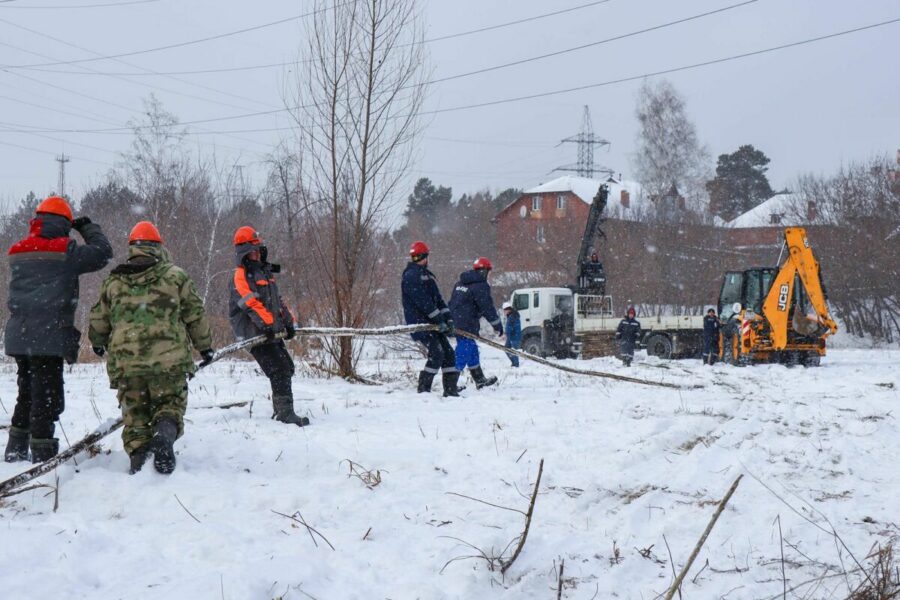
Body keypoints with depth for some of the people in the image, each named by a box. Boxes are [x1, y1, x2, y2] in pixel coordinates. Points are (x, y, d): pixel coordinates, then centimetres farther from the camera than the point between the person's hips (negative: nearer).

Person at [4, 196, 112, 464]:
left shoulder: (17, 251, 9)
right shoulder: (64, 251, -11)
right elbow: (102, 253, -5)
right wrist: (88, 228, 12)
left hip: (18, 337, 7)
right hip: (48, 338, -7)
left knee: (27, 394, 20)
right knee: (47, 398, -2)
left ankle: (16, 451, 28)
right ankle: (42, 456, -2)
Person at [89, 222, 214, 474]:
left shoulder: (113, 281, 12)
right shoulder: (174, 276, 5)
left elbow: (99, 319, 22)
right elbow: (195, 315, 9)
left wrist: (98, 343, 43)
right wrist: (205, 346, 24)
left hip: (125, 363, 2)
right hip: (169, 359, -2)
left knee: (135, 415, 12)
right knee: (170, 405, 8)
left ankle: (138, 456, -4)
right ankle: (165, 432, -23)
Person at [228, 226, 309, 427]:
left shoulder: (266, 273, 23)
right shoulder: (241, 277, -7)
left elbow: (278, 300, 26)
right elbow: (251, 303, -20)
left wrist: (289, 322, 16)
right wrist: (266, 323, -30)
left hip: (273, 332, 9)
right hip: (256, 333, -9)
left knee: (287, 368, 10)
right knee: (279, 370, -17)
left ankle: (281, 411, 19)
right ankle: (286, 413, -20)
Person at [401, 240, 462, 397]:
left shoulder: (426, 274, 20)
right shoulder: (411, 276, -11)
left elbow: (438, 298, 16)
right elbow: (424, 302, -18)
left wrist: (447, 319, 5)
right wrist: (439, 320, -19)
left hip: (432, 323, 9)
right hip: (420, 323, -9)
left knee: (448, 353, 4)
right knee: (437, 353, -16)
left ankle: (451, 389, 5)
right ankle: (423, 388, -8)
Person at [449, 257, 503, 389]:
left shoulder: (460, 283, 15)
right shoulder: (480, 286, -13)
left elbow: (452, 303, 21)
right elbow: (487, 308, -12)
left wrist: (450, 322, 27)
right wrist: (498, 325, -3)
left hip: (455, 322, 10)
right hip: (467, 325, -10)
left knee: (472, 351, 20)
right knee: (464, 352, -6)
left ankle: (480, 380, 30)